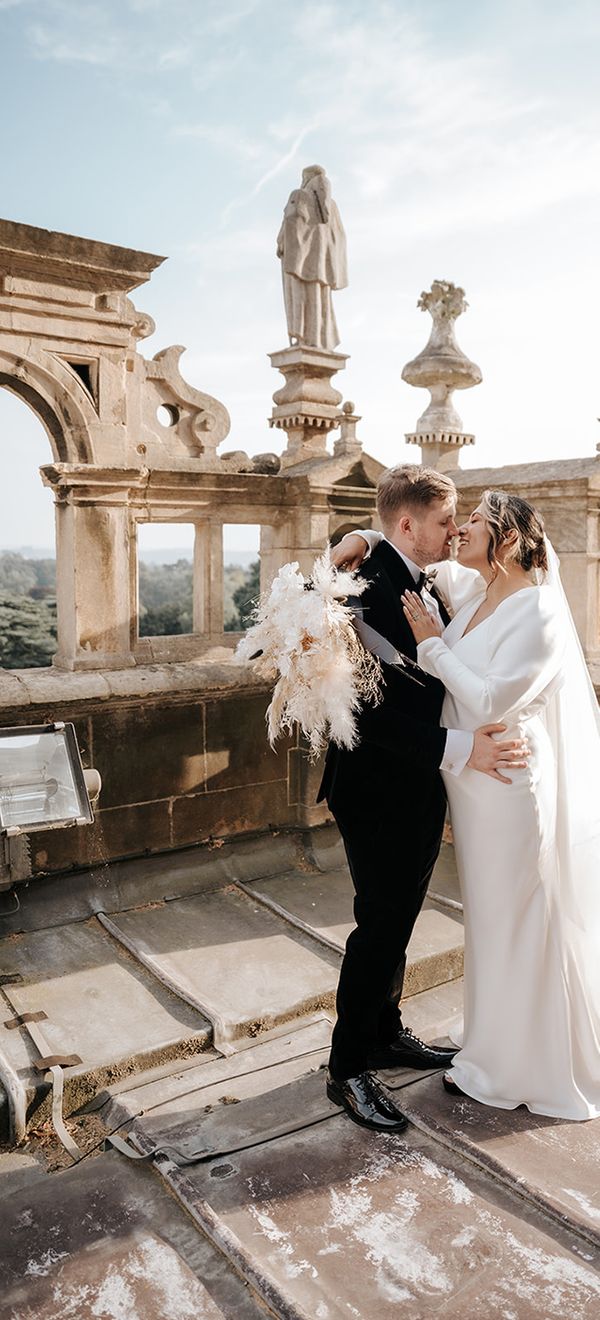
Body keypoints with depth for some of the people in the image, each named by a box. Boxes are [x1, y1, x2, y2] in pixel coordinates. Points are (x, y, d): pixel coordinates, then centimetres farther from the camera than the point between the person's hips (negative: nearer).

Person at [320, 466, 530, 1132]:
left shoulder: (424, 585, 8)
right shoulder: (368, 589, -22)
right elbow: (371, 709, -27)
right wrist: (458, 750, -28)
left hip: (420, 786, 9)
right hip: (379, 791, -9)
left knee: (397, 920, 21)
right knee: (380, 926, 3)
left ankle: (385, 1033, 40)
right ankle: (348, 1070, 22)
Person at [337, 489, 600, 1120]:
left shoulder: (538, 613, -18)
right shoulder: (474, 590, 4)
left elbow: (491, 702, -25)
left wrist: (433, 645, -17)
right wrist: (365, 541, 2)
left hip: (513, 789, -8)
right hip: (476, 785, 8)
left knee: (524, 927, 8)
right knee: (492, 923, 19)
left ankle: (538, 1071, 29)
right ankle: (498, 1058, 37)